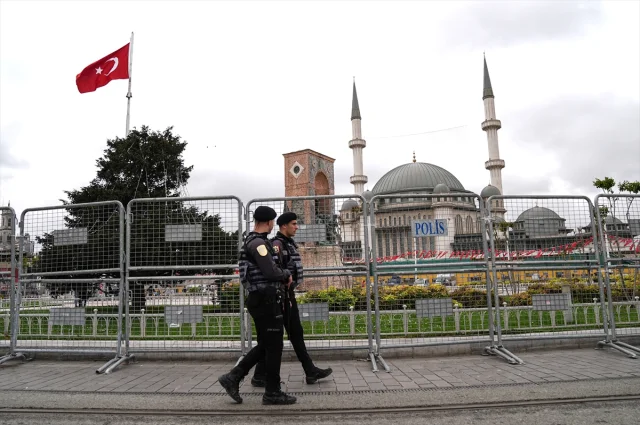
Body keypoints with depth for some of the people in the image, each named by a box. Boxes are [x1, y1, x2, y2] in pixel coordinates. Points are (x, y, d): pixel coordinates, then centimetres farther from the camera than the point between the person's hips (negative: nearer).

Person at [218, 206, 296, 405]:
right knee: (274, 346, 0)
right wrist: (287, 273, -2)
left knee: (265, 346, 16)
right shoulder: (258, 243, -16)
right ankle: (272, 392, 11)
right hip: (267, 300, -10)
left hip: (260, 299, 10)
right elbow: (271, 272, -22)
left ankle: (233, 377, 15)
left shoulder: (251, 242, 16)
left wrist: (283, 277, 10)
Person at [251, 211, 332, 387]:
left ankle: (311, 372, 21)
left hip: (288, 294, 10)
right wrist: (282, 298, -23)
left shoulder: (290, 243, 14)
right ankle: (260, 376, 11)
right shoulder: (277, 244, -16)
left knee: (296, 333, 13)